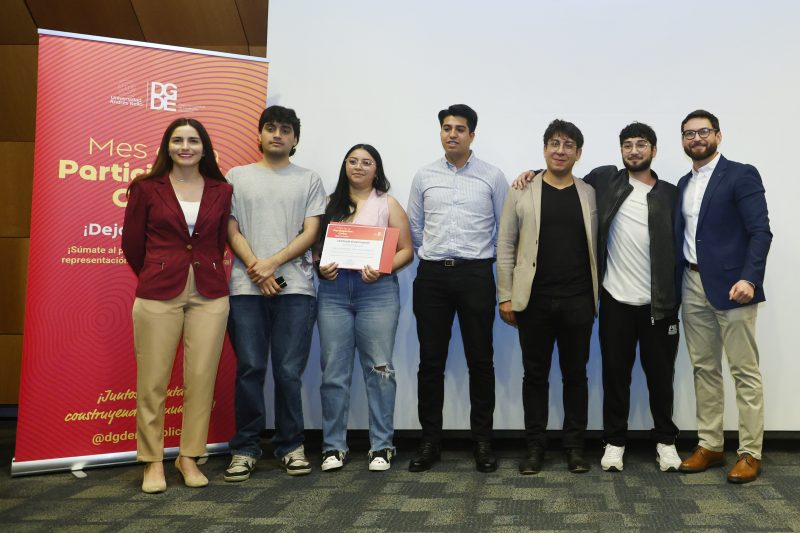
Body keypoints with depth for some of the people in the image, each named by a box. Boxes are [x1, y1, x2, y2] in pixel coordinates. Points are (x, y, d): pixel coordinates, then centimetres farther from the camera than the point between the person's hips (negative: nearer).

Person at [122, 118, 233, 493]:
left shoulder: (222, 191, 8)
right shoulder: (146, 188, 4)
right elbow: (132, 243, 10)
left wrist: (205, 271, 12)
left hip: (209, 294, 2)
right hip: (158, 293, -1)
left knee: (201, 377, 2)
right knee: (152, 380, 0)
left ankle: (189, 457, 16)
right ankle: (152, 461, 14)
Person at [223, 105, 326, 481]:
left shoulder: (309, 180, 13)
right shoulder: (238, 177, 14)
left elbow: (310, 232, 3)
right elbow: (231, 230, 7)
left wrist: (272, 263, -10)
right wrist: (256, 270, -7)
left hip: (295, 288, 0)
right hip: (247, 288, 1)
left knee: (289, 372, 0)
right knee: (249, 370, 1)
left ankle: (290, 446, 13)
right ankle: (245, 449, 11)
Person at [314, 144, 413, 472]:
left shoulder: (387, 204, 10)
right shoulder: (330, 204, 16)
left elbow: (406, 250, 4)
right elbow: (315, 245, 14)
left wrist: (382, 270, -12)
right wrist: (321, 268, -7)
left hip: (377, 291, -2)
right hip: (333, 290, 2)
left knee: (379, 369, -2)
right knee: (333, 371, 1)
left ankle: (381, 446, 7)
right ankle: (334, 447, 10)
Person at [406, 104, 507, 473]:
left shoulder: (492, 177, 3)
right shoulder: (424, 176, 9)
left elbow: (505, 230, 7)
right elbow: (415, 229, 14)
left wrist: (482, 260, 9)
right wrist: (433, 259, 13)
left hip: (475, 275, -1)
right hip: (431, 276, 2)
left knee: (480, 360, 2)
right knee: (430, 361, 4)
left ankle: (483, 441, 14)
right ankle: (430, 440, 14)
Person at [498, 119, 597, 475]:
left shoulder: (590, 194, 7)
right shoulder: (522, 191, 3)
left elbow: (597, 247, 6)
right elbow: (505, 246, 2)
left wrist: (598, 297, 0)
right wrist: (506, 296, -2)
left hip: (578, 300, 1)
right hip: (534, 299, -1)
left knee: (575, 374, 9)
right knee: (535, 374, 7)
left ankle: (575, 446, 20)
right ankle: (535, 445, 18)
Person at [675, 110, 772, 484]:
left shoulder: (742, 175, -4)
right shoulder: (684, 183, 16)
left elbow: (760, 231, -12)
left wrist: (749, 278, -23)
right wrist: (678, 283, 3)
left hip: (730, 285, -6)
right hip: (693, 286, 7)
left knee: (744, 370, -1)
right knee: (704, 368, 10)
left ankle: (750, 453, 6)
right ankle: (709, 445, 18)